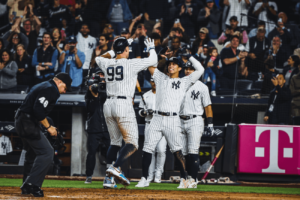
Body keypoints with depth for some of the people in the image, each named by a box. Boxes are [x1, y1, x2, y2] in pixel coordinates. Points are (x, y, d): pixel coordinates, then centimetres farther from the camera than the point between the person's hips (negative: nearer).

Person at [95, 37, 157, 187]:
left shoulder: (107, 64, 9)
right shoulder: (131, 64, -6)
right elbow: (152, 60, 3)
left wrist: (112, 52, 37)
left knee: (114, 142, 15)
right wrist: (151, 48, 22)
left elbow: (98, 58, 33)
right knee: (132, 143, -5)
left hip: (108, 105, 6)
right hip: (123, 105, -6)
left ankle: (109, 178, 6)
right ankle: (115, 168, -28)